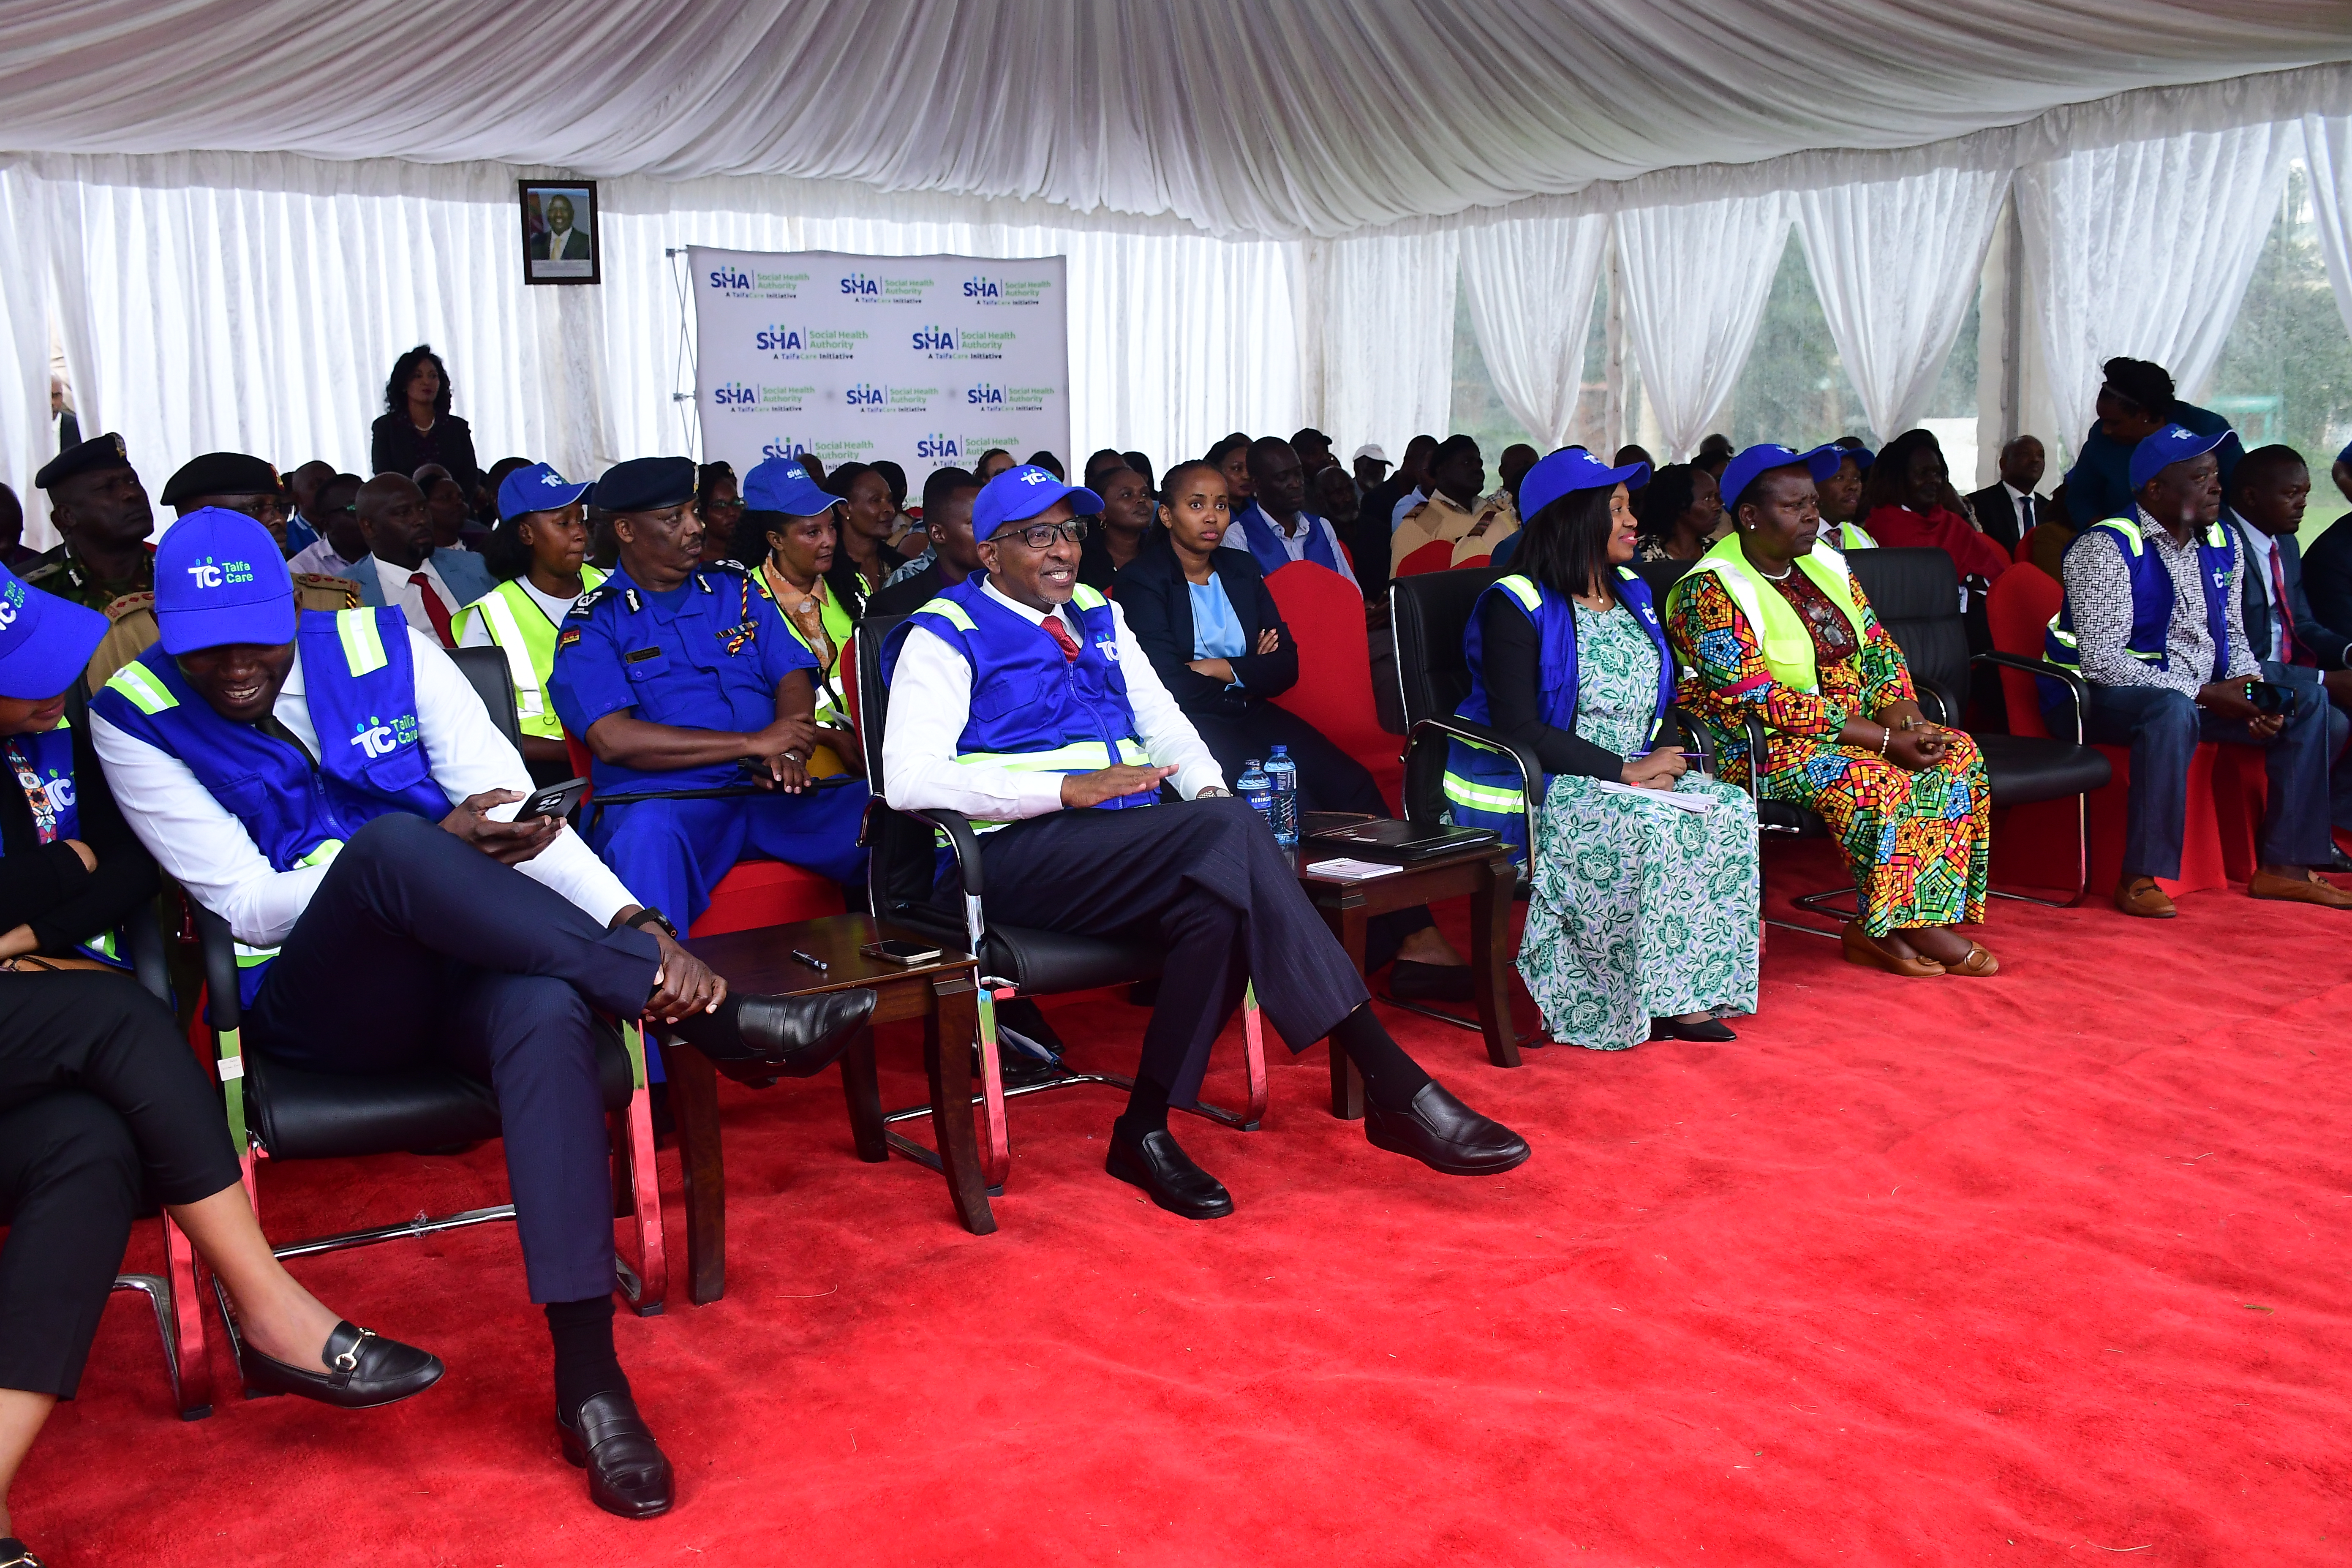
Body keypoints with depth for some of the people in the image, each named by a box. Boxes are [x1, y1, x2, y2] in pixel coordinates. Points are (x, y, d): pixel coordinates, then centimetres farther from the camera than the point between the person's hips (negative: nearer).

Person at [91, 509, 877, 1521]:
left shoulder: (382, 648, 3)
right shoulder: (137, 719, -1)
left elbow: (515, 809, -3)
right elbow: (251, 905, -6)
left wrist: (638, 927, -20)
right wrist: (437, 850, -20)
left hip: (464, 967, 2)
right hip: (315, 1003, -2)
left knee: (549, 1011, -36)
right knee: (390, 839, -35)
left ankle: (588, 1382, -35)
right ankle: (712, 1014, -33)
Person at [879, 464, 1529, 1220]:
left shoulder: (1098, 617, 23)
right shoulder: (946, 636, 2)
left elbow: (1162, 722, 23)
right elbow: (910, 779, -12)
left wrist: (1208, 791, -1)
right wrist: (1067, 789, -21)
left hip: (1136, 838, 6)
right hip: (1023, 849, -6)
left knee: (1221, 903, -31)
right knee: (1232, 834, -30)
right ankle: (1396, 1086, -30)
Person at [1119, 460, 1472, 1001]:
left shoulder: (1242, 570, 18)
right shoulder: (1143, 583, 0)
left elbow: (1286, 665, 11)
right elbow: (1170, 686, -12)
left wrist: (1224, 670, -5)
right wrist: (1249, 671, 0)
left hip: (1253, 715, 6)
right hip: (1192, 729, -6)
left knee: (1353, 783, -19)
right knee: (1295, 800, -29)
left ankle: (1416, 936, -26)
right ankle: (1376, 945, -26)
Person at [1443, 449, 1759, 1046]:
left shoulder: (1632, 593, 14)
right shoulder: (1516, 605, -11)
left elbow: (1656, 700, 20)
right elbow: (1518, 729, -19)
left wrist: (1662, 761, -4)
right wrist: (1627, 771, -21)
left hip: (1632, 773, 8)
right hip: (1527, 786, -7)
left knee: (1730, 811, -16)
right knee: (1648, 828, -32)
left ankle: (1684, 992, -16)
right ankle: (1638, 999, -18)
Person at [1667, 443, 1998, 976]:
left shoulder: (1825, 565, 10)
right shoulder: (1710, 592, -16)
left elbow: (1879, 649, 11)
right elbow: (1761, 699, -22)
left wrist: (1907, 720, -11)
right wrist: (1884, 740, -23)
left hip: (1855, 725, 8)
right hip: (1759, 747, -8)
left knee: (1958, 753, -11)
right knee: (1877, 781, -30)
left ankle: (1883, 929, -12)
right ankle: (1912, 928, -10)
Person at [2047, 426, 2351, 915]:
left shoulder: (2222, 545, 8)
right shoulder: (2107, 548, -18)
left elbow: (2233, 636, 16)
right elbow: (2102, 661, -25)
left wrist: (2252, 693, -7)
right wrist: (2207, 695, -24)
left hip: (2191, 695, 9)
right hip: (2098, 696, -8)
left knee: (2307, 701, 0)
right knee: (2174, 710, -39)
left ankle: (2282, 865, 0)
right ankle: (2140, 878, -33)